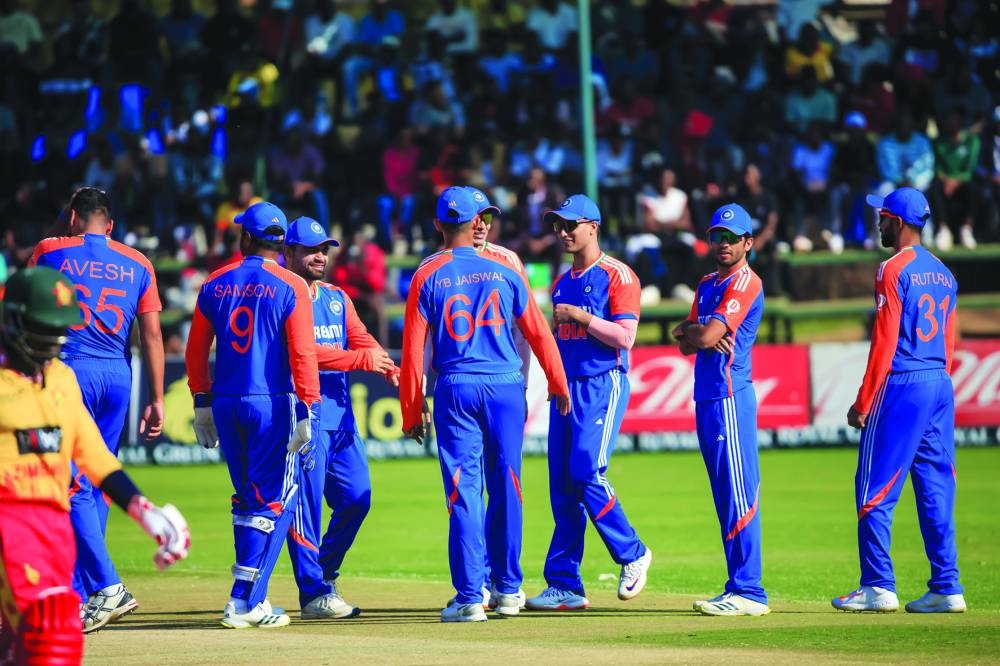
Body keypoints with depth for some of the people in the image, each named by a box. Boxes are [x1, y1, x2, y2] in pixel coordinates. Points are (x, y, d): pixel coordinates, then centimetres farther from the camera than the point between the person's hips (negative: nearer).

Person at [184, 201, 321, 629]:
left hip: (225, 402, 5)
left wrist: (202, 402, 16)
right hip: (273, 402, -5)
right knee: (274, 501, 0)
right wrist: (307, 410, -11)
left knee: (246, 498, 16)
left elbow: (195, 351, 9)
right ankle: (245, 601, -9)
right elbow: (302, 353, -12)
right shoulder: (290, 287, -6)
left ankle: (252, 598, 16)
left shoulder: (216, 284, 7)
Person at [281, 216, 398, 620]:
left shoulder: (338, 299, 19)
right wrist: (363, 360, -24)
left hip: (341, 416, 7)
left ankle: (324, 574, 24)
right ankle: (314, 594, -2)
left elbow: (362, 340, 6)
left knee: (356, 499, 6)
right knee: (306, 504, -6)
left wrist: (390, 370, -14)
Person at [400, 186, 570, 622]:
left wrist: (412, 412, 4)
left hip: (455, 390, -1)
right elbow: (537, 331, 7)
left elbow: (413, 349, -2)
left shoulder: (427, 277, 0)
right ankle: (508, 589, 17)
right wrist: (558, 385, 18)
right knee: (506, 488, 11)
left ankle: (470, 597, -6)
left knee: (464, 493, -1)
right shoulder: (505, 272, 4)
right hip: (506, 388, 1)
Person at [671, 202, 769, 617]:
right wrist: (697, 332, -7)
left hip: (730, 396, -9)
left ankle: (748, 593, -14)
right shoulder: (707, 286, 20)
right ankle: (739, 587, 13)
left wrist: (688, 329, 4)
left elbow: (706, 336, -17)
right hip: (706, 397, 9)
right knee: (726, 495, 10)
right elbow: (686, 345, 15)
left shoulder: (745, 283, -8)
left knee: (738, 493, -11)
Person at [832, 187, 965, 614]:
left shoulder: (894, 270, -9)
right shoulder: (944, 274, 15)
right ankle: (946, 589, 5)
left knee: (875, 490, -3)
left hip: (901, 386, -8)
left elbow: (884, 343, -13)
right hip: (941, 387, 8)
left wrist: (863, 402, -10)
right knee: (937, 491, 7)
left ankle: (878, 587, -6)